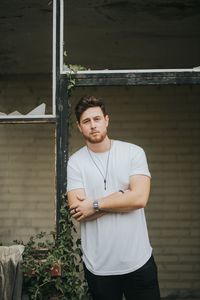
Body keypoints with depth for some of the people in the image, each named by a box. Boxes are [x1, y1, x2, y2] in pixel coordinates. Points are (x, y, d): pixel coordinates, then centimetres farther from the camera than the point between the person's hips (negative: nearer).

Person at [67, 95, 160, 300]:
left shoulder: (134, 152, -3)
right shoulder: (75, 162, -3)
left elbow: (140, 198, -14)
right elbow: (77, 210, -13)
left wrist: (95, 205, -13)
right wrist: (123, 195, -13)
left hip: (138, 260, 0)